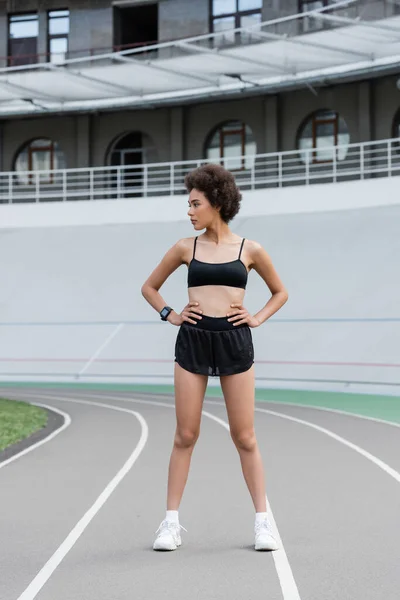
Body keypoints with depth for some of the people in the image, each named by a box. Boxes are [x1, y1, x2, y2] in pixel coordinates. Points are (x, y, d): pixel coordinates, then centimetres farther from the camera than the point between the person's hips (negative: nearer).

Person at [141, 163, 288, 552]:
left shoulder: (249, 250, 4)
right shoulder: (186, 248, 6)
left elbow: (280, 292, 17)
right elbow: (149, 287, 18)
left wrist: (258, 318, 3)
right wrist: (169, 315, 4)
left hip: (234, 343, -1)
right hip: (192, 342, 1)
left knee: (245, 438, 2)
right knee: (185, 435, 2)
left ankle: (262, 522, 10)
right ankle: (171, 522, 8)